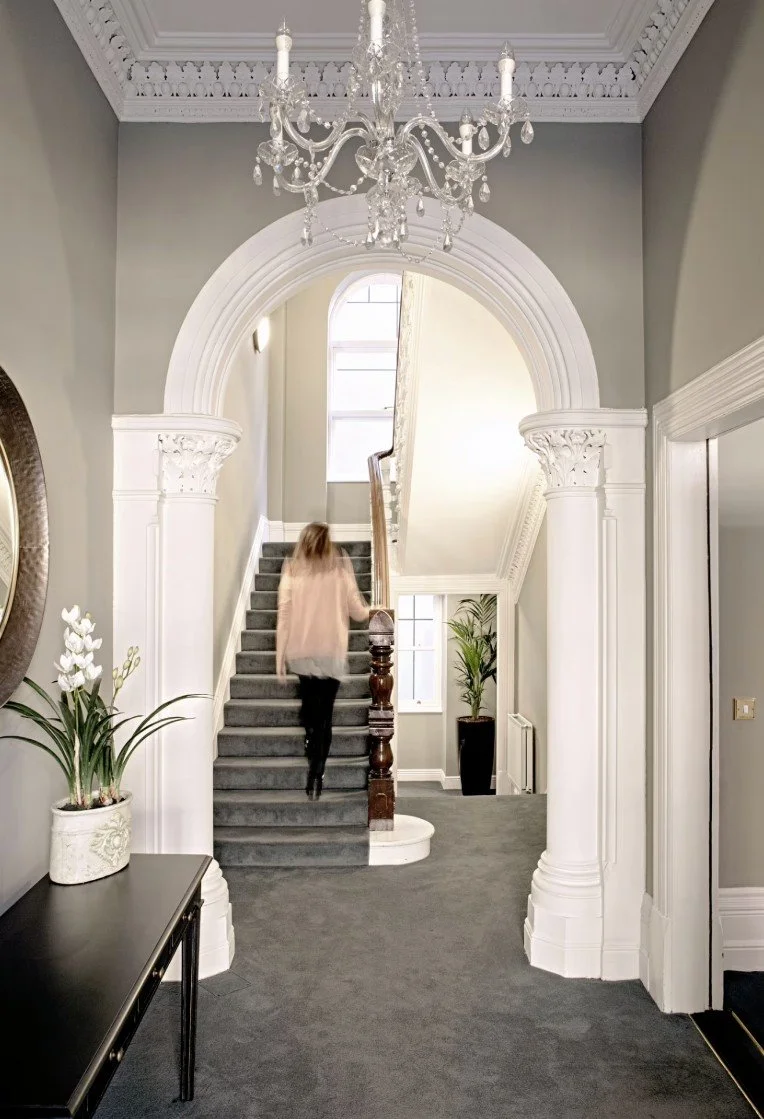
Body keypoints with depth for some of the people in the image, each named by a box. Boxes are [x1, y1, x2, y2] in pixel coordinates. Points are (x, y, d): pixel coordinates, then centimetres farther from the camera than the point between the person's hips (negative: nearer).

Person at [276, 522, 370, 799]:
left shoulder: (291, 571, -1)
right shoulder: (340, 571, -3)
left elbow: (284, 617, -3)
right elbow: (358, 612, 2)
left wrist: (280, 658, 2)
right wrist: (370, 612, 26)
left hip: (300, 652, 1)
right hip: (331, 653, -1)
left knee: (309, 703, 28)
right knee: (324, 716, 4)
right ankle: (315, 779, 2)